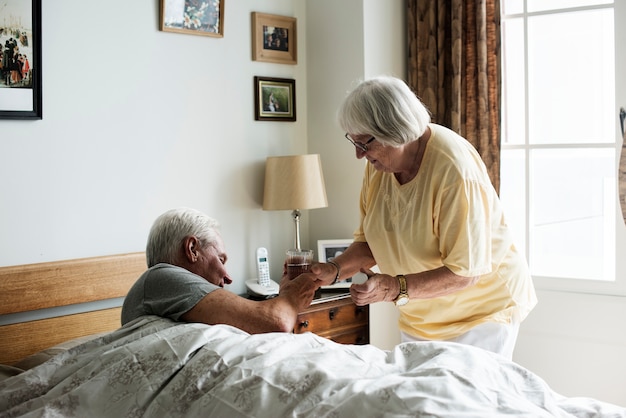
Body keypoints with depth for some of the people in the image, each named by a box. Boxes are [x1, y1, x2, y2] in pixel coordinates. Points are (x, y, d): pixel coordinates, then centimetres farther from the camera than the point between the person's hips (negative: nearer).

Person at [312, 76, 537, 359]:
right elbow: (370, 241, 4)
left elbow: (466, 271, -27)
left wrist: (396, 288, -37)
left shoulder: (456, 169, -27)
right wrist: (334, 270, -14)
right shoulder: (378, 164, -6)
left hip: (480, 309, -6)